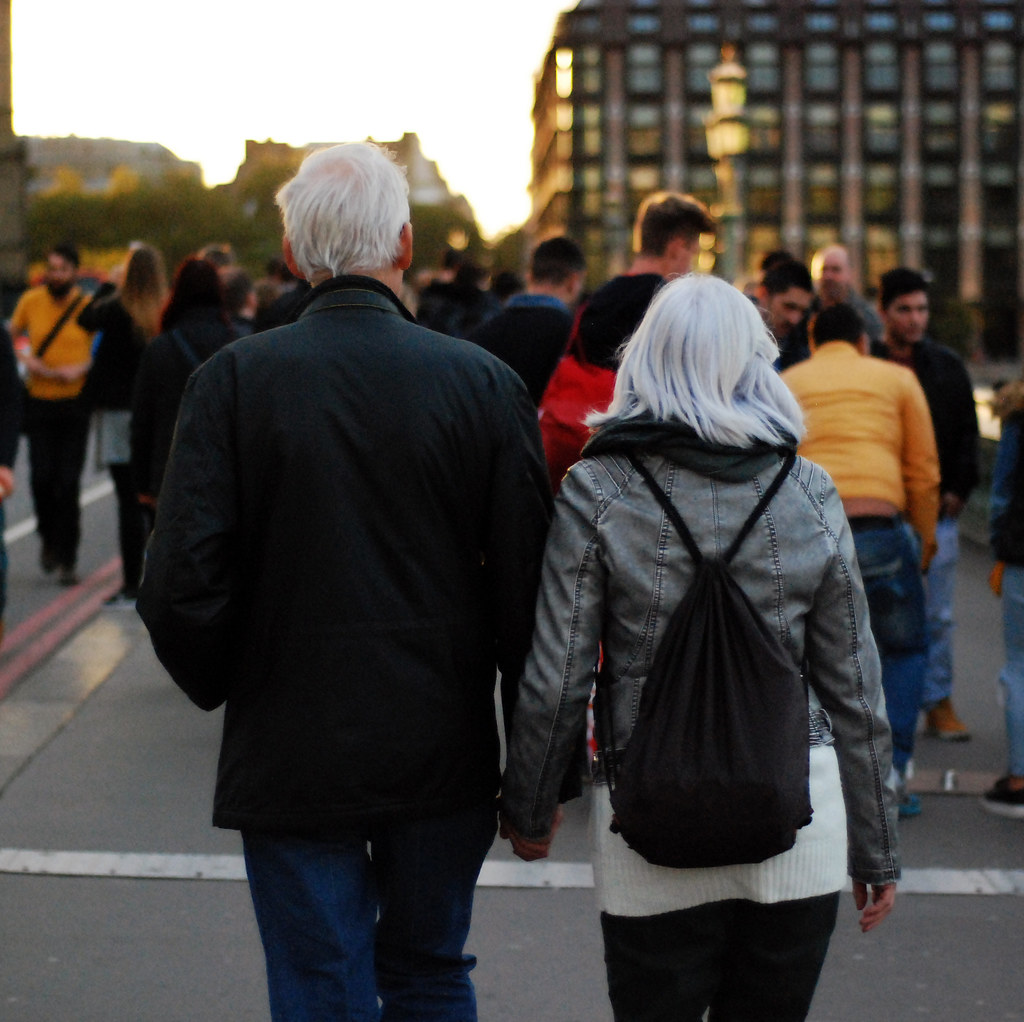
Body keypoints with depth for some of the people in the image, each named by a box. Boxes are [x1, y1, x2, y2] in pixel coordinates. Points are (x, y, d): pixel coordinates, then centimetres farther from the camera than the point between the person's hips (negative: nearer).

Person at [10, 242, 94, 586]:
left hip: (75, 401, -2)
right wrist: (25, 357, -1)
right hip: (40, 401, 2)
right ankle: (49, 538, 23)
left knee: (68, 483, -3)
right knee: (41, 477, -4)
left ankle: (67, 560, 5)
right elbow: (14, 334, 17)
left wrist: (82, 368, -12)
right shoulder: (31, 301, 1)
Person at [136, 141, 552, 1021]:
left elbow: (181, 585, -13)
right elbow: (529, 582, -7)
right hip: (445, 753, 2)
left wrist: (221, 687, 7)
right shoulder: (485, 382, -7)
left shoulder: (234, 380, -10)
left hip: (292, 755, -1)